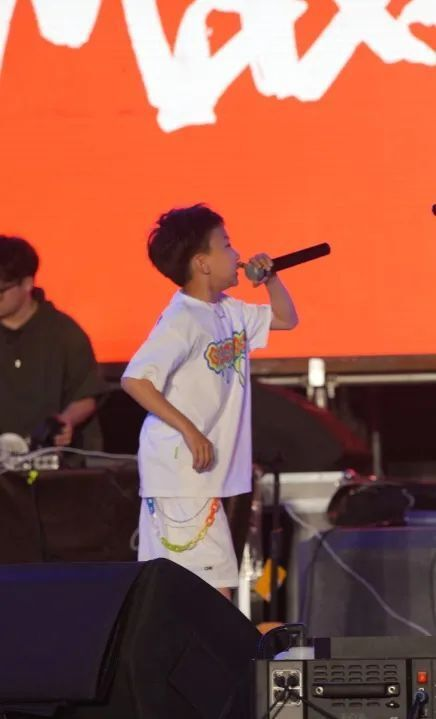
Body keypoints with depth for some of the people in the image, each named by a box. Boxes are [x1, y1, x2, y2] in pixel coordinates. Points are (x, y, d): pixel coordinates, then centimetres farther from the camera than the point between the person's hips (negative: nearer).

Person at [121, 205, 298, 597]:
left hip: (204, 472, 9)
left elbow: (286, 319, 26)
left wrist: (270, 277, 9)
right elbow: (134, 379, -24)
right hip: (181, 469, -9)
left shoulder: (229, 312, 11)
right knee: (214, 582, -11)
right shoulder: (181, 322, -17)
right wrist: (188, 430, -25)